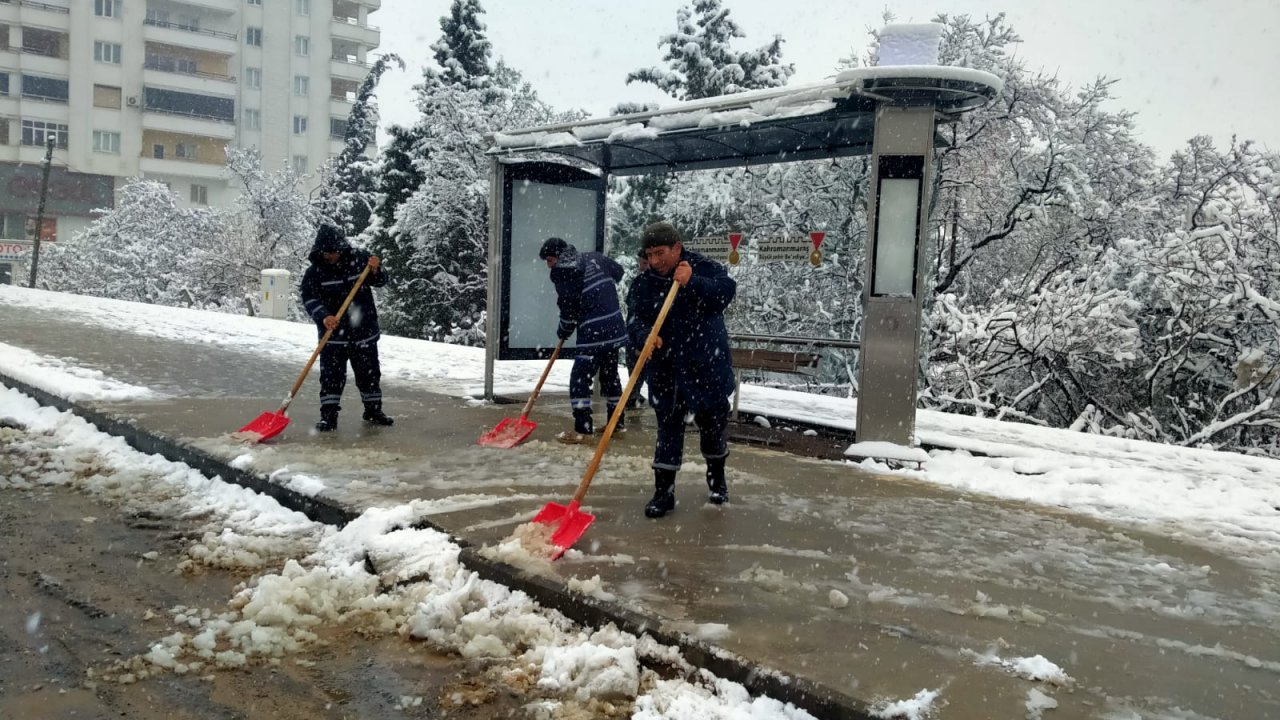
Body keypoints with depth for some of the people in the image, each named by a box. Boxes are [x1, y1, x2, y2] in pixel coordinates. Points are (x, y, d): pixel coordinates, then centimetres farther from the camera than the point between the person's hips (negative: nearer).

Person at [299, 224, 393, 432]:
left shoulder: (359, 259, -2)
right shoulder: (314, 271, -6)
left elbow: (380, 281, 8)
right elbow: (309, 299, -13)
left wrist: (375, 270, -15)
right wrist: (323, 317, -30)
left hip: (364, 331, 2)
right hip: (333, 334, -2)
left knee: (369, 372, 11)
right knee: (331, 375, -3)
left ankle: (373, 410, 26)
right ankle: (328, 415, 5)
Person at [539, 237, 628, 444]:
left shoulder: (562, 271, -12)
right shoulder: (593, 258, 10)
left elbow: (569, 308, -11)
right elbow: (618, 271, 25)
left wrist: (563, 332, 7)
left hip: (594, 333, -9)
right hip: (615, 327, 9)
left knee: (580, 378, -5)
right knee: (610, 375, 19)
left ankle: (582, 429, -7)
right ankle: (617, 422, 28)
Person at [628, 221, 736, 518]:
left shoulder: (704, 268, -8)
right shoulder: (646, 282, 1)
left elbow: (726, 291, -24)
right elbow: (638, 320, -3)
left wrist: (693, 282, -36)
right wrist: (645, 334, -25)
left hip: (707, 365, -2)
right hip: (666, 370, 2)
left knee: (713, 423, 12)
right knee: (668, 428, 3)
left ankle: (716, 477, 36)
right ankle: (664, 491, 10)